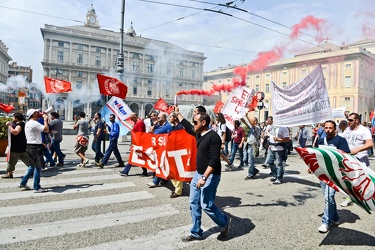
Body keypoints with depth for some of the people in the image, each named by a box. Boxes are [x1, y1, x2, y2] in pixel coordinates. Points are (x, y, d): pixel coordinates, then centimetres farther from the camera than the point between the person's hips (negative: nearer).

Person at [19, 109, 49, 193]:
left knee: (32, 166, 21)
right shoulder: (34, 123, -16)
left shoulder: (28, 123, 16)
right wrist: (45, 119, -12)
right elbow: (46, 130, -22)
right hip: (35, 147, -10)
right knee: (38, 167, -4)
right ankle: (37, 188, 1)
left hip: (30, 146, 10)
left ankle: (23, 183, 28)